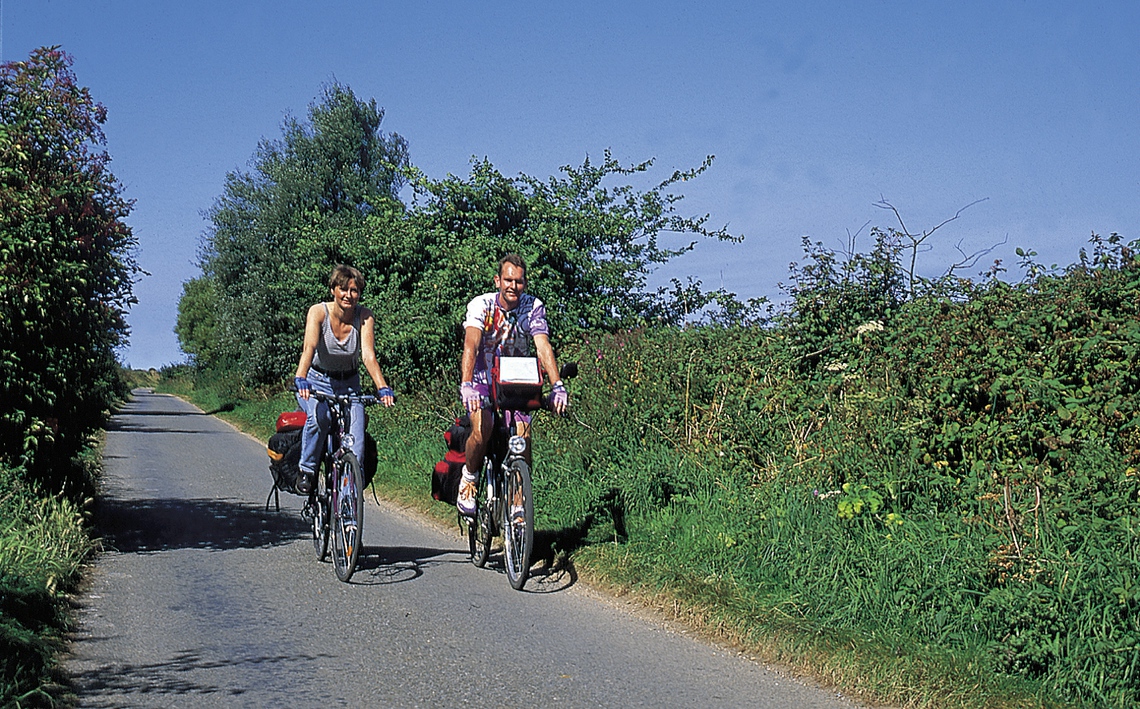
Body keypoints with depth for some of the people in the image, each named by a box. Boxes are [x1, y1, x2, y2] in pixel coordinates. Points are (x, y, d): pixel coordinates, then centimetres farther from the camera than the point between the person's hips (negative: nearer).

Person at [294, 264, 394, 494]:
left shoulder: (364, 316, -12)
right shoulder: (318, 312, -17)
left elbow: (368, 355, -23)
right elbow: (309, 348, -32)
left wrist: (382, 388, -39)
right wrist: (301, 379, -49)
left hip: (349, 384, 2)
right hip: (317, 382, -2)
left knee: (356, 439, -19)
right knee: (318, 417, -32)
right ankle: (307, 471, -12)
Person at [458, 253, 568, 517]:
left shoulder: (533, 307, -12)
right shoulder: (481, 305, -17)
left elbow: (543, 347, -24)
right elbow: (471, 345, -31)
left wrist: (558, 385, -39)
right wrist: (466, 384, -48)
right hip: (482, 379, -2)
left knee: (523, 436, -18)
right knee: (482, 429, -27)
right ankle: (469, 477, 3)